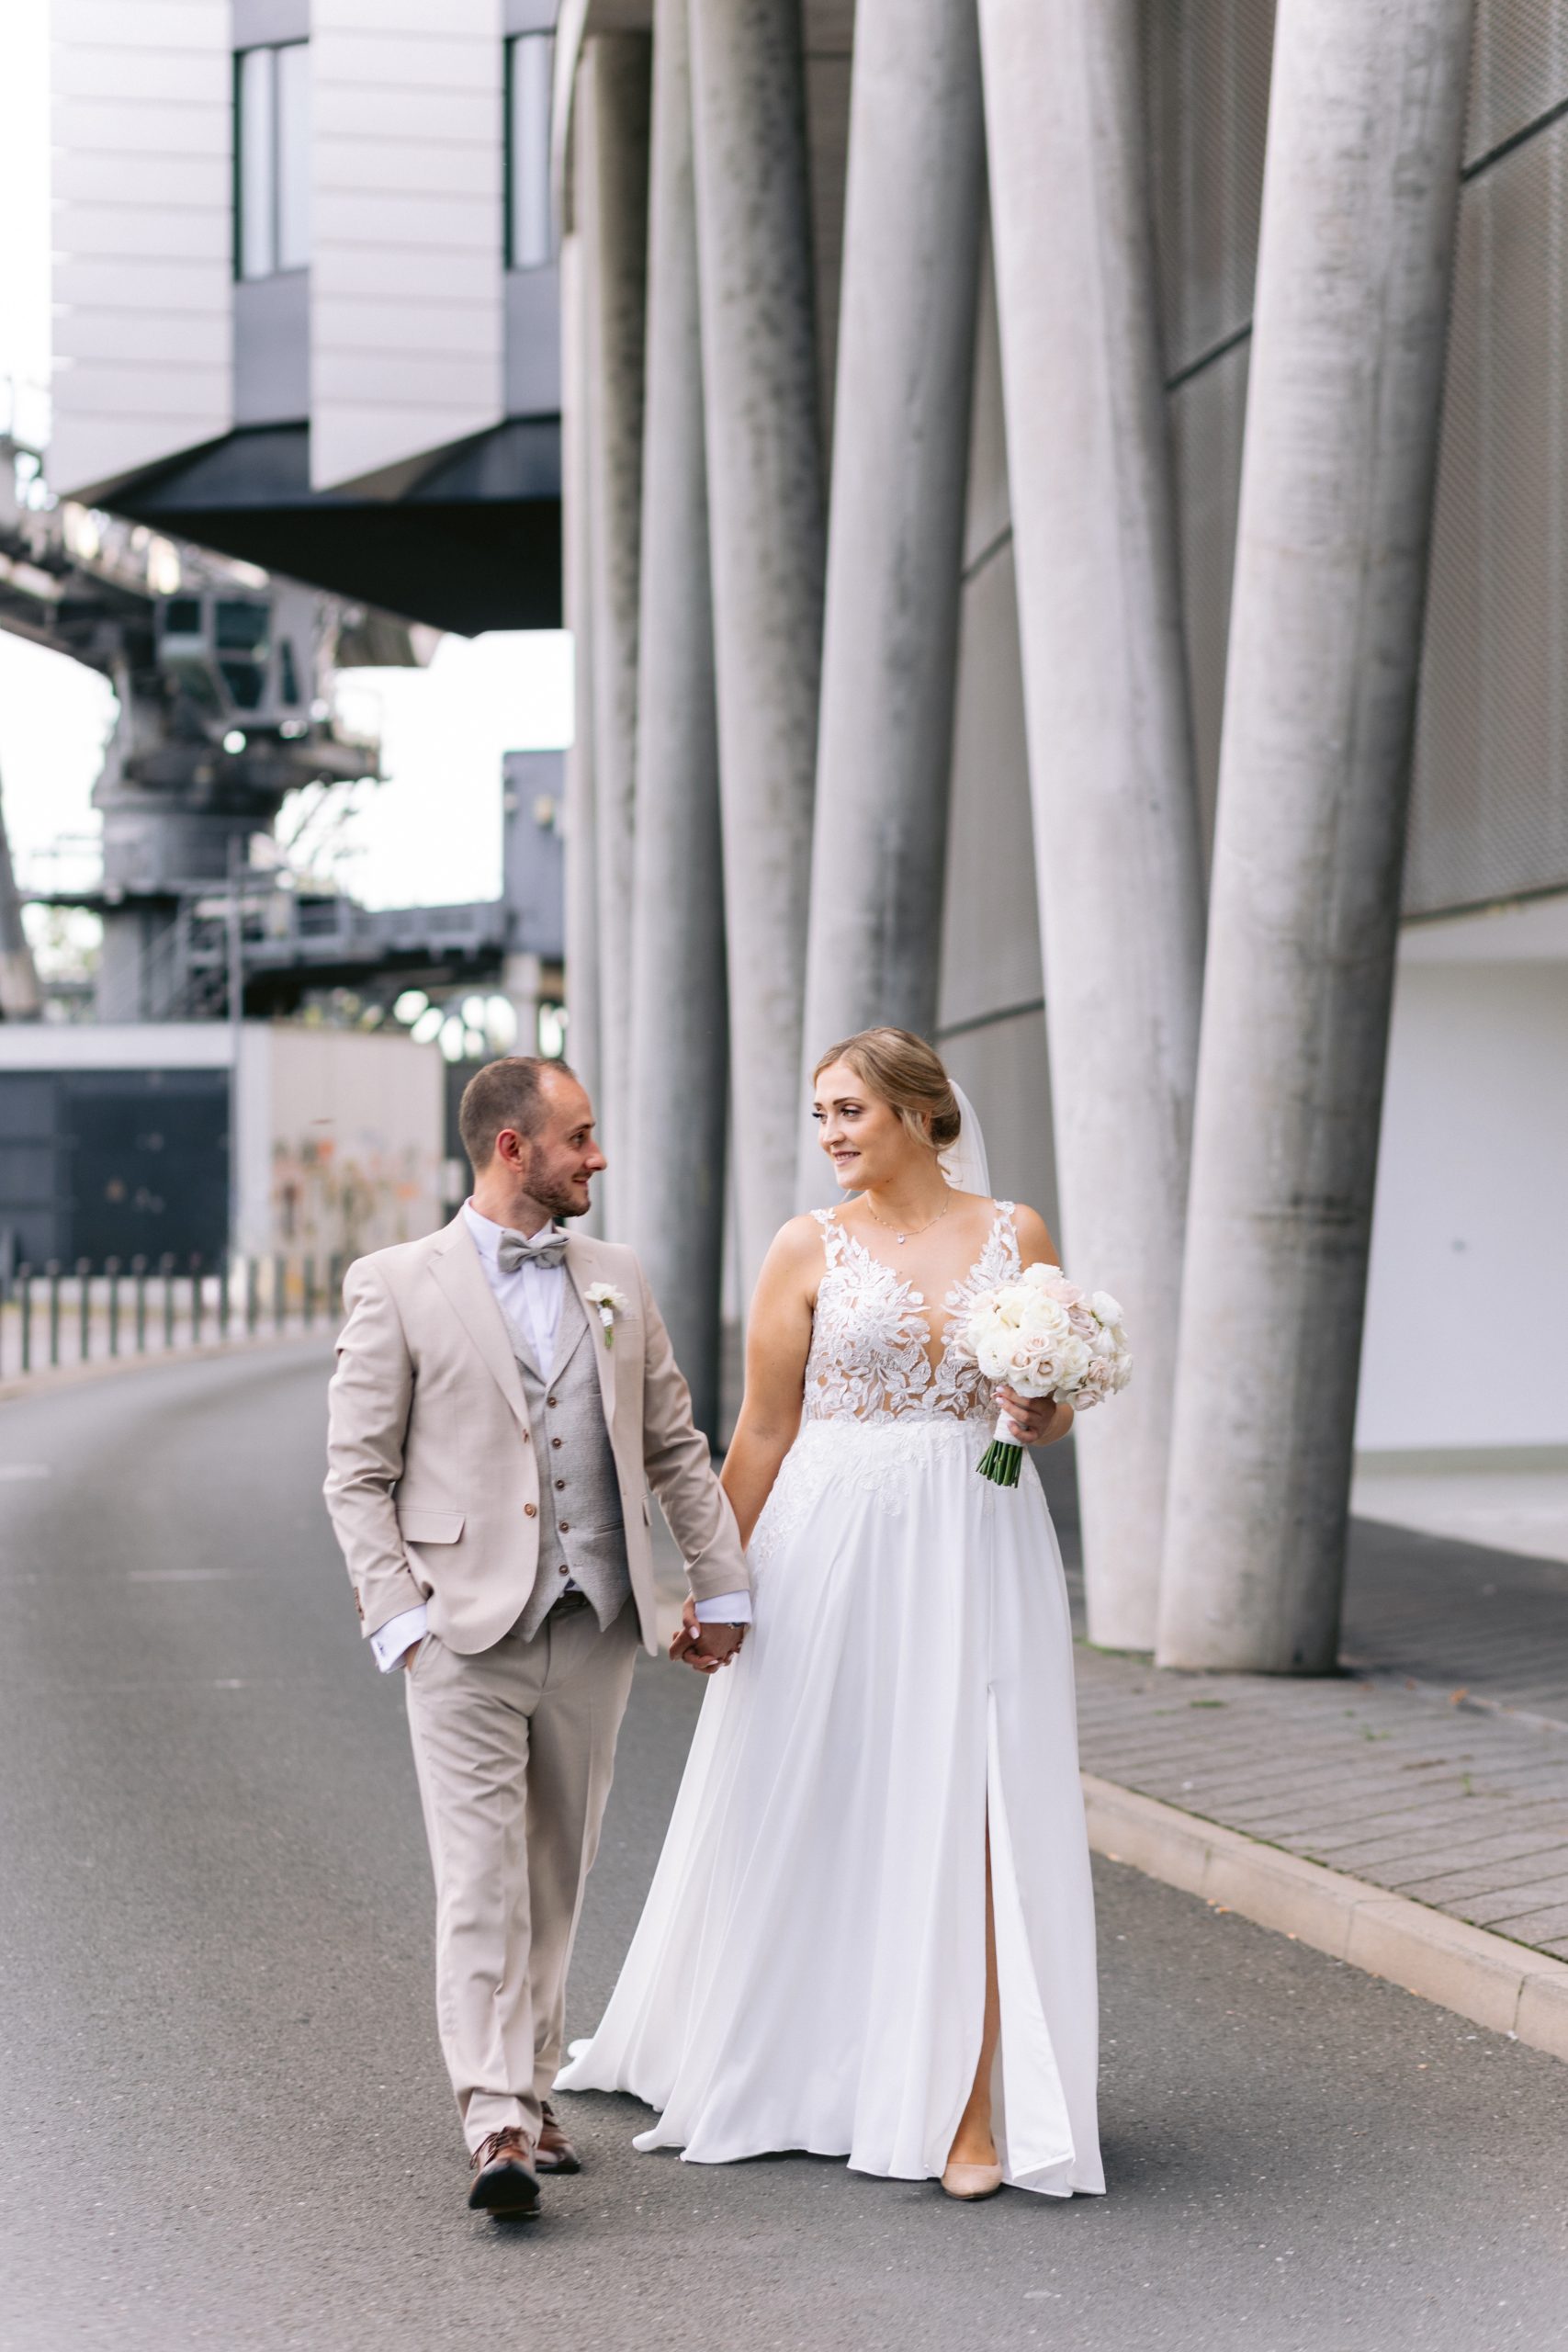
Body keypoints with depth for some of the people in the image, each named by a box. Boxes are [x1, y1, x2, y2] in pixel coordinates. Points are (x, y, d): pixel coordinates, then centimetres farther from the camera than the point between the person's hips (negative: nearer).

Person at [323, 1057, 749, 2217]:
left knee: (558, 1874, 10)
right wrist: (400, 1619, -9)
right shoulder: (400, 1285, -1)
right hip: (467, 1636, -4)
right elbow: (357, 1475, -1)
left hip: (595, 1630, 4)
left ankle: (530, 2085, 22)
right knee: (482, 1877, -10)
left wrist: (722, 1585, 15)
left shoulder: (617, 1279, 12)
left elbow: (676, 1446, 18)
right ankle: (495, 2122, -13)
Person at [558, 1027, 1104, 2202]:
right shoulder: (811, 1246, 2)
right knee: (814, 1811, 7)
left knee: (968, 1815, -4)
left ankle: (971, 2106, -1)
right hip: (834, 1543, 0)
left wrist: (1044, 1412, -10)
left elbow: (1057, 1409, 13)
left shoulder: (1015, 1235, 6)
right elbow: (763, 1430, 3)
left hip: (978, 1545, 0)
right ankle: (779, 2064, 28)